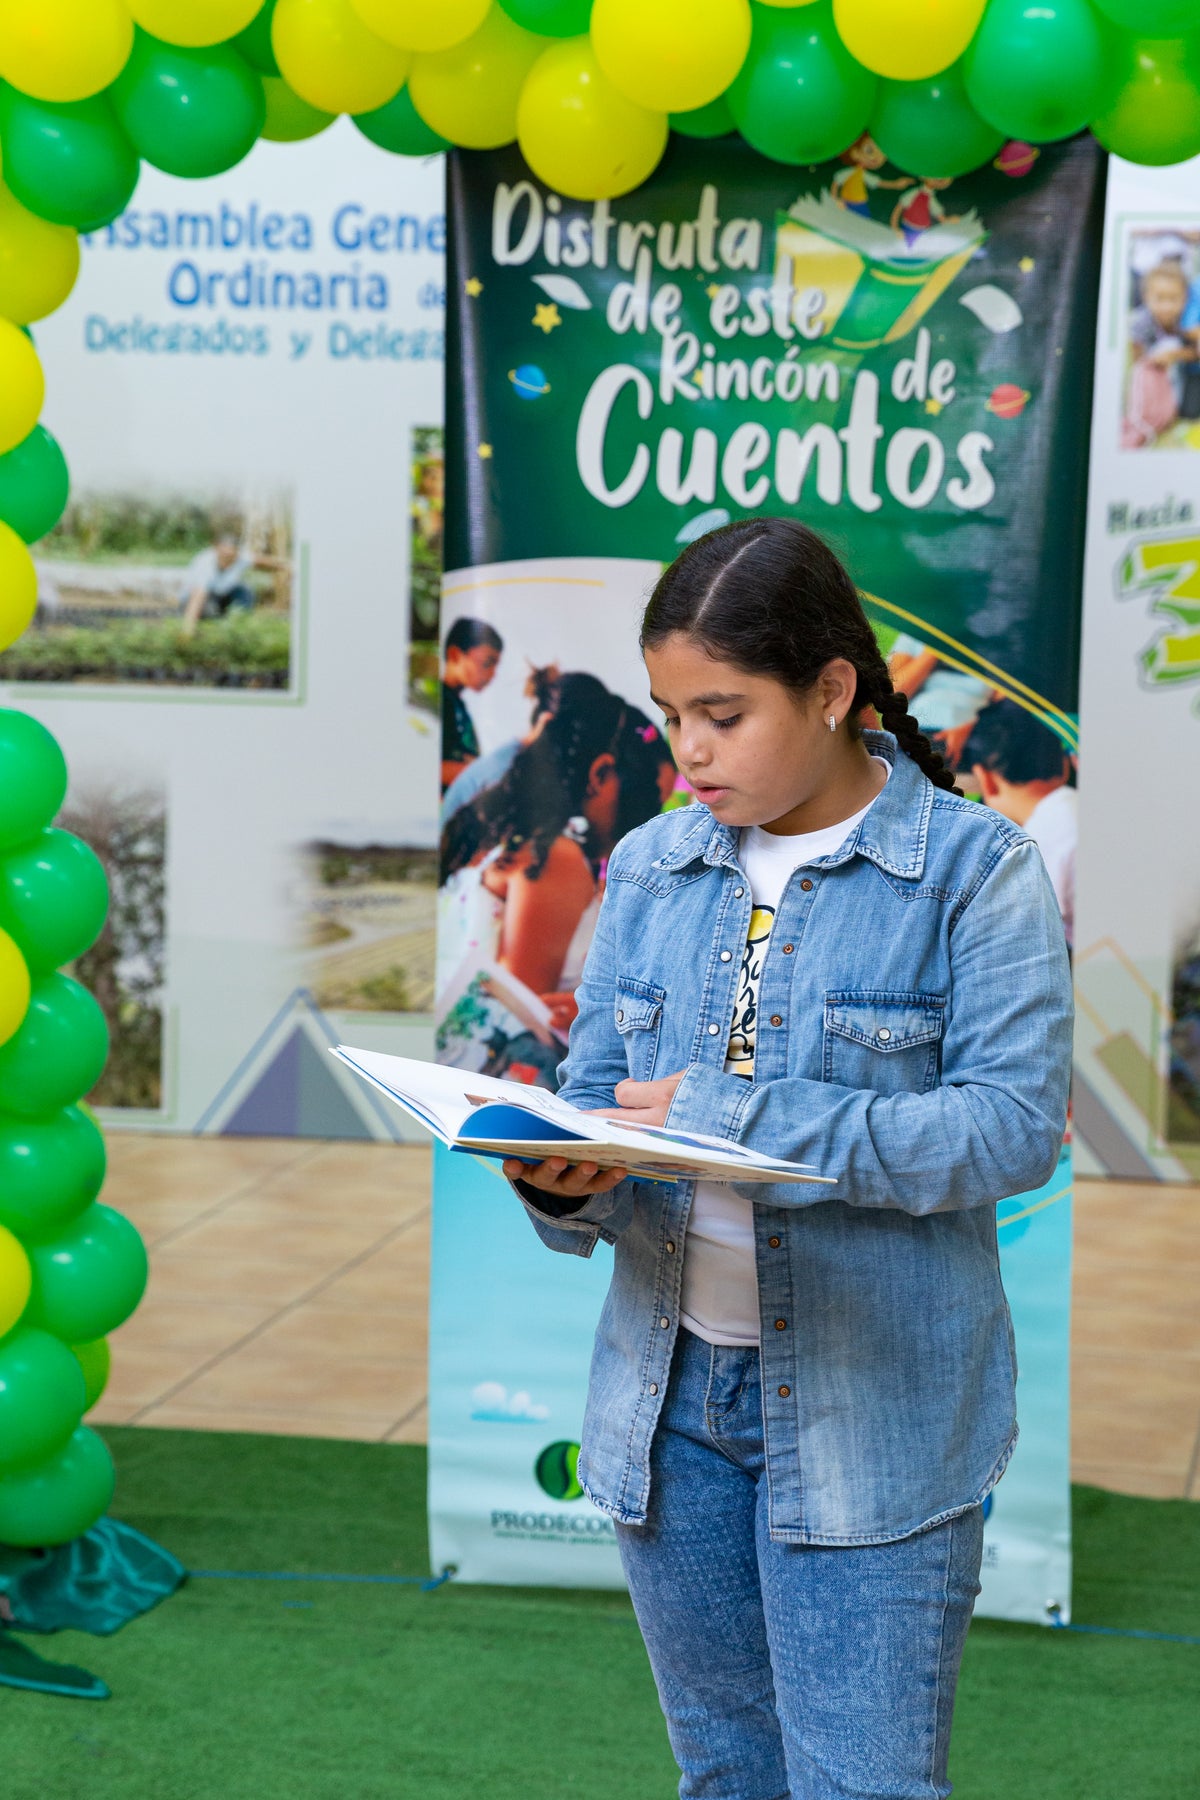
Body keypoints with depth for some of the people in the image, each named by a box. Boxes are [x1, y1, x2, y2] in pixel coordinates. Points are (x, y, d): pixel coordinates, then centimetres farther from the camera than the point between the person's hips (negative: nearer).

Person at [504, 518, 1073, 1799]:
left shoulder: (972, 868, -8)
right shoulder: (649, 870, 8)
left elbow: (1016, 1125, -18)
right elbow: (595, 1094, 7)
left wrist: (730, 1116, -23)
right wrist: (566, 1181, -18)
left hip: (873, 1407, -5)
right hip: (667, 1394, 5)